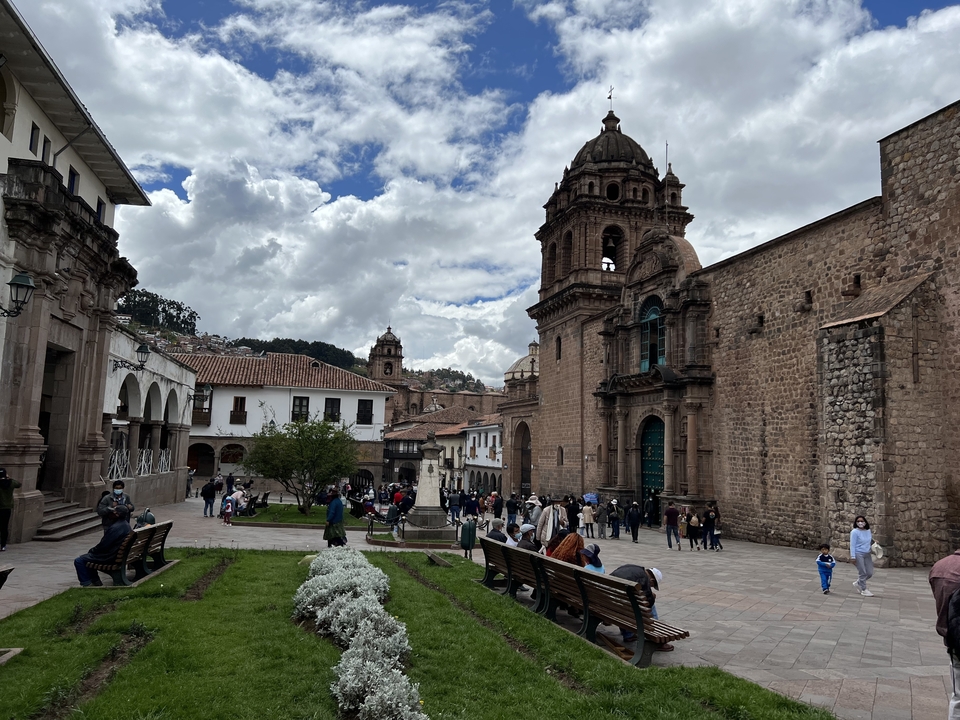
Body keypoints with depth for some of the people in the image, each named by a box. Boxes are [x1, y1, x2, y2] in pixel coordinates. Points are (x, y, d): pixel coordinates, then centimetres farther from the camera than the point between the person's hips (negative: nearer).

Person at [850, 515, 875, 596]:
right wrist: (852, 556, -17)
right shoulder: (854, 532, -11)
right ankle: (864, 590, 12)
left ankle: (857, 583, 30)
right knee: (862, 573, -3)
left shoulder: (868, 531, 7)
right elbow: (852, 545, -12)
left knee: (870, 573, 8)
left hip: (867, 554, 7)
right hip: (858, 554, -6)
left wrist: (873, 541, 1)